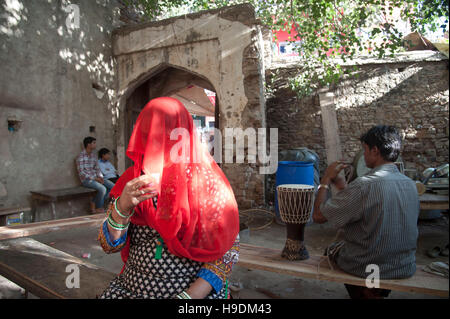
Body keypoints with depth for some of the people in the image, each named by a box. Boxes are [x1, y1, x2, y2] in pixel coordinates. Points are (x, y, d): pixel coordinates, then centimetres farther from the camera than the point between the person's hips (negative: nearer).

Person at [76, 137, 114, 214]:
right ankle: (98, 208, -6)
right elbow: (81, 173, -16)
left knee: (112, 186, -7)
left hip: (95, 178, 8)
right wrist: (95, 178, -20)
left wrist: (100, 177, -5)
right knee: (102, 189, -29)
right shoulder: (81, 156, -11)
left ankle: (94, 203, -2)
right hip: (86, 179, -8)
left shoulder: (93, 155, 11)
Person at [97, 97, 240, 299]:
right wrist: (122, 207, -17)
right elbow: (109, 246, 1)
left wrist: (194, 294, -17)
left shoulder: (207, 181, -8)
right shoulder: (131, 180, 1)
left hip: (196, 290, -2)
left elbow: (230, 246, -7)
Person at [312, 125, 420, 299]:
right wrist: (339, 182, 13)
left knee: (332, 249, 23)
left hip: (367, 267, -5)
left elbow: (318, 216, -17)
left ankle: (365, 292, 20)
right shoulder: (410, 184, -3)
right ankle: (377, 290, 24)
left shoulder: (364, 185, -26)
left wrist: (326, 179, -6)